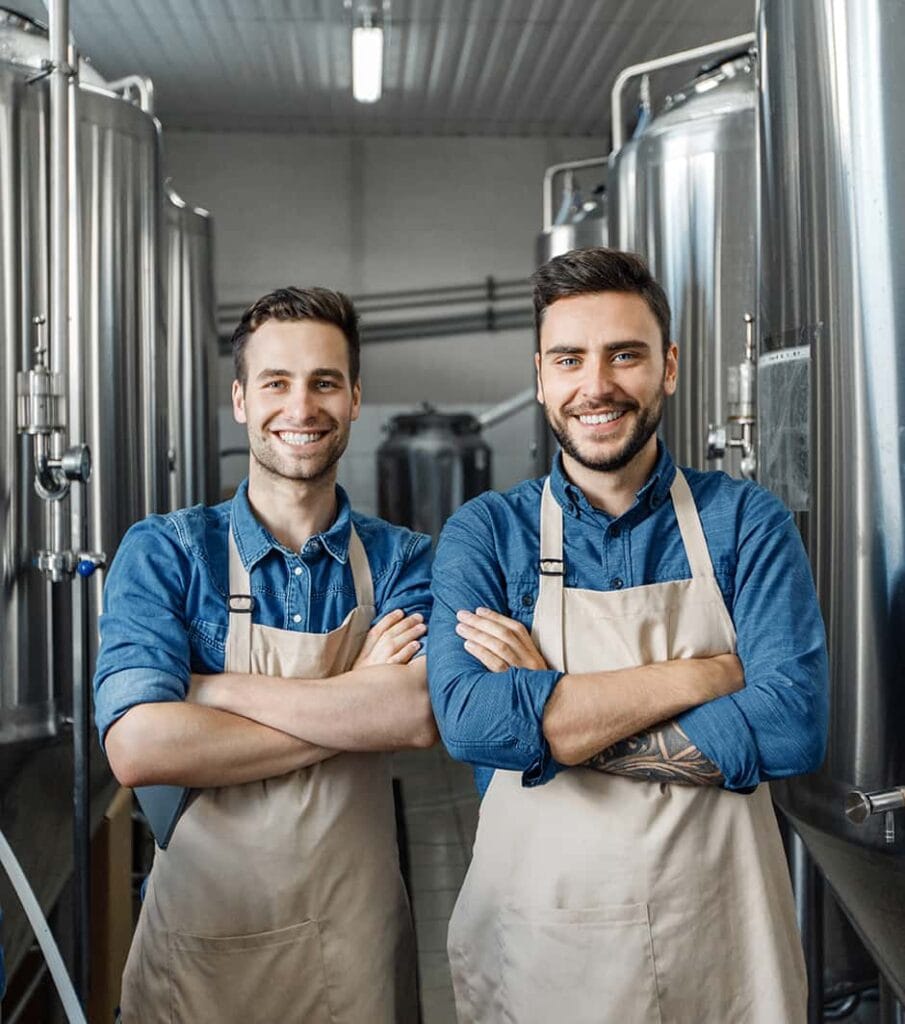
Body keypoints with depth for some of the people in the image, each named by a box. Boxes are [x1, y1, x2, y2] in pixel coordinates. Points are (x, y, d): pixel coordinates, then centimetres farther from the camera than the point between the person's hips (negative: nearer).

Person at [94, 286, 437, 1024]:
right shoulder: (164, 553, -7)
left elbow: (422, 715, -21)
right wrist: (354, 708, -17)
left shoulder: (402, 561, -2)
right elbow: (138, 747, -21)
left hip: (359, 931, 2)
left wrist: (207, 687, -20)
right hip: (203, 930, -1)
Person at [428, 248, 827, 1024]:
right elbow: (470, 720, -20)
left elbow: (794, 725, -17)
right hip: (531, 930, 0)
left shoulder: (747, 523, -5)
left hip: (718, 935, 0)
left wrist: (547, 716, -19)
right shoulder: (484, 533, -5)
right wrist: (701, 675, -20)